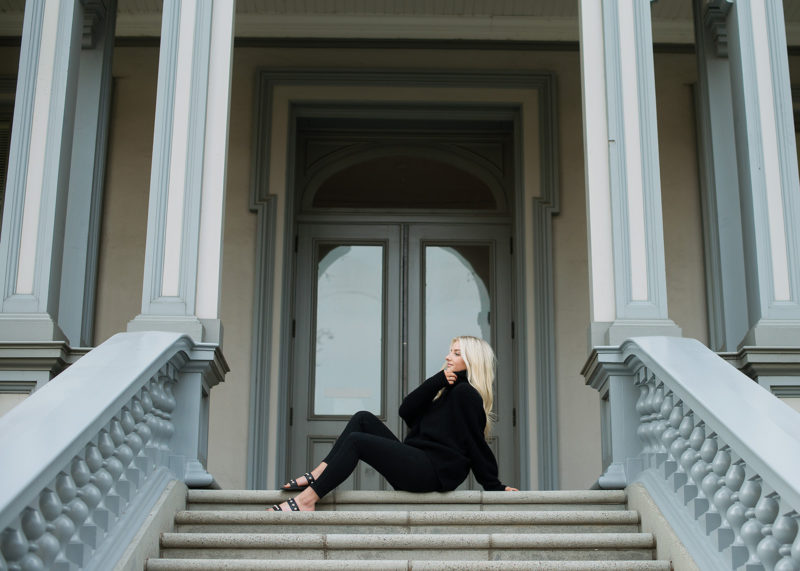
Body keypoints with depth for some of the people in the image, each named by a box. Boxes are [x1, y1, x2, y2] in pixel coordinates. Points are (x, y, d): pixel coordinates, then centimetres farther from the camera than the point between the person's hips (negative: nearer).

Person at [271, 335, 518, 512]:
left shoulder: (465, 394, -5)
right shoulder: (448, 390, 25)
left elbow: (476, 444, -9)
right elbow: (407, 410, 11)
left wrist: (495, 487, -12)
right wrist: (438, 380, 1)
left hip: (433, 471, -10)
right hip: (417, 464, 10)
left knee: (356, 441, -19)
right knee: (363, 419, 6)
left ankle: (306, 500, -22)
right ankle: (318, 475, -6)